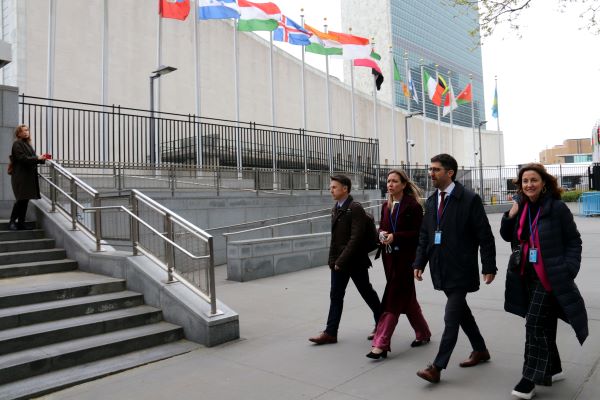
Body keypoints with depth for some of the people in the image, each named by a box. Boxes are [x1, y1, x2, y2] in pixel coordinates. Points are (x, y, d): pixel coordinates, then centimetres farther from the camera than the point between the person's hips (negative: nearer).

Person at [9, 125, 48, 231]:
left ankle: (21, 222, 12)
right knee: (21, 199, -9)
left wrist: (42, 158, 4)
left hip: (29, 176, 8)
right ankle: (12, 221, 2)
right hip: (21, 176, -8)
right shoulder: (17, 144, -6)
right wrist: (37, 158, -18)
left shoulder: (27, 144, 17)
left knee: (25, 199, 7)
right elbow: (22, 158, -16)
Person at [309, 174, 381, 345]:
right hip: (338, 261, 7)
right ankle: (330, 332, 13)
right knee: (335, 296, 7)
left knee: (367, 293, 10)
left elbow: (356, 238, -21)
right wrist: (333, 259, 6)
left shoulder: (355, 208, -15)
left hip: (355, 261, -7)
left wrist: (341, 260, -20)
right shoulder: (335, 209, 10)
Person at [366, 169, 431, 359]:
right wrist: (382, 234, -4)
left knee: (393, 299, -8)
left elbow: (418, 233, -12)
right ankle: (423, 333, 34)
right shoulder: (386, 206, 12)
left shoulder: (413, 205, -9)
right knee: (406, 297, 16)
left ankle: (381, 344, -5)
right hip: (390, 257, 7)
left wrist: (395, 237, -20)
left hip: (405, 257, -7)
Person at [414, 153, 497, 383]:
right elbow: (424, 235, 11)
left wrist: (489, 267, -11)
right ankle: (480, 350, 40)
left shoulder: (469, 199, -11)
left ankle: (437, 367, 2)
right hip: (442, 269, 7)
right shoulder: (431, 201, 8)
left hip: (461, 270, -7)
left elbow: (485, 236, -10)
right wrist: (419, 262, 4)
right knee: (461, 311, 20)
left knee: (451, 317, -5)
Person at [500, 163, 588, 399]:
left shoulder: (557, 208, -11)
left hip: (550, 277, -6)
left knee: (535, 324, -5)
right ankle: (553, 369, 34)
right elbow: (507, 236, 10)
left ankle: (530, 379, 6)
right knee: (543, 325, 17)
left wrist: (568, 269, -15)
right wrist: (510, 216, -7)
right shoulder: (521, 206, 4)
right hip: (527, 276, 6)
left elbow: (573, 241, -5)